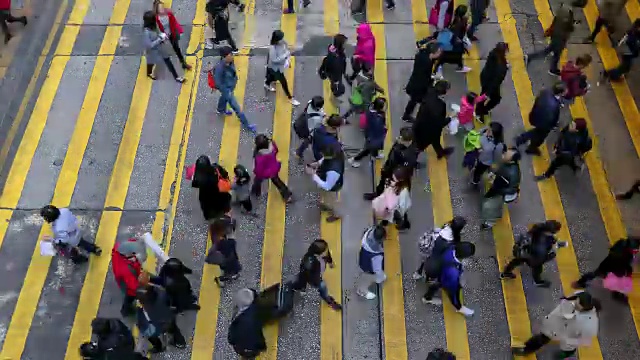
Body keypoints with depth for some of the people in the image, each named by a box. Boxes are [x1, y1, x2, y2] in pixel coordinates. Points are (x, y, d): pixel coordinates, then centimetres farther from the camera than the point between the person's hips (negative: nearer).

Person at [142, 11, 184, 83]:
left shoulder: (154, 25, -15)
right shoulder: (146, 32, -38)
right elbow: (150, 45, -34)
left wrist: (163, 35, -15)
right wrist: (160, 39, -31)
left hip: (160, 48, 6)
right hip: (152, 51, -6)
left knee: (168, 61, 15)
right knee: (151, 63, 25)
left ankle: (176, 77, 30)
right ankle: (149, 73, 58)